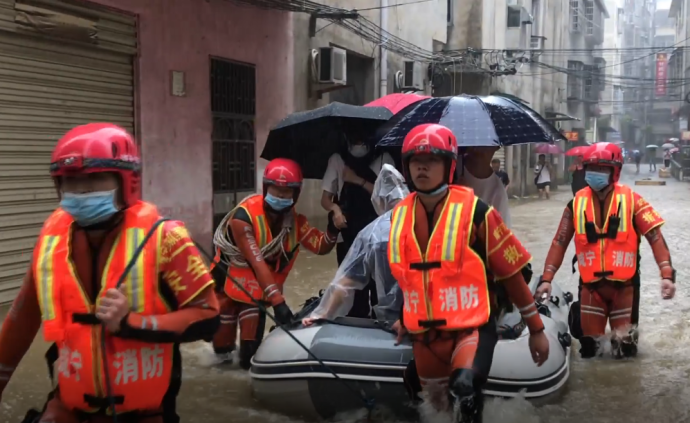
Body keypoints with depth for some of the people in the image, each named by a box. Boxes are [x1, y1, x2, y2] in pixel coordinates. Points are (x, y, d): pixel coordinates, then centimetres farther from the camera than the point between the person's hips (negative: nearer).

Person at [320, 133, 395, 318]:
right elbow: (325, 198, 7)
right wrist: (335, 209, -14)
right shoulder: (337, 159, 8)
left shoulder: (384, 159, 2)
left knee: (379, 288, -6)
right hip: (348, 237, 2)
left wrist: (358, 181, -12)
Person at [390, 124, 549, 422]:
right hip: (424, 334, 5)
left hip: (471, 327, -5)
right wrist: (405, 317, 25)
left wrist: (536, 328, 0)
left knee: (465, 387, -34)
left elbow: (510, 271, -5)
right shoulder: (400, 215, 4)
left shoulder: (473, 210, -11)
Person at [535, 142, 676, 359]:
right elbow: (560, 242, 2)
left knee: (625, 346, 7)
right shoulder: (577, 202, 0)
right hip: (591, 286, 2)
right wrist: (547, 278, -4)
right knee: (588, 347, 8)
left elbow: (655, 237, -9)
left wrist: (667, 274, -20)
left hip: (624, 285, -2)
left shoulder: (631, 200, -7)